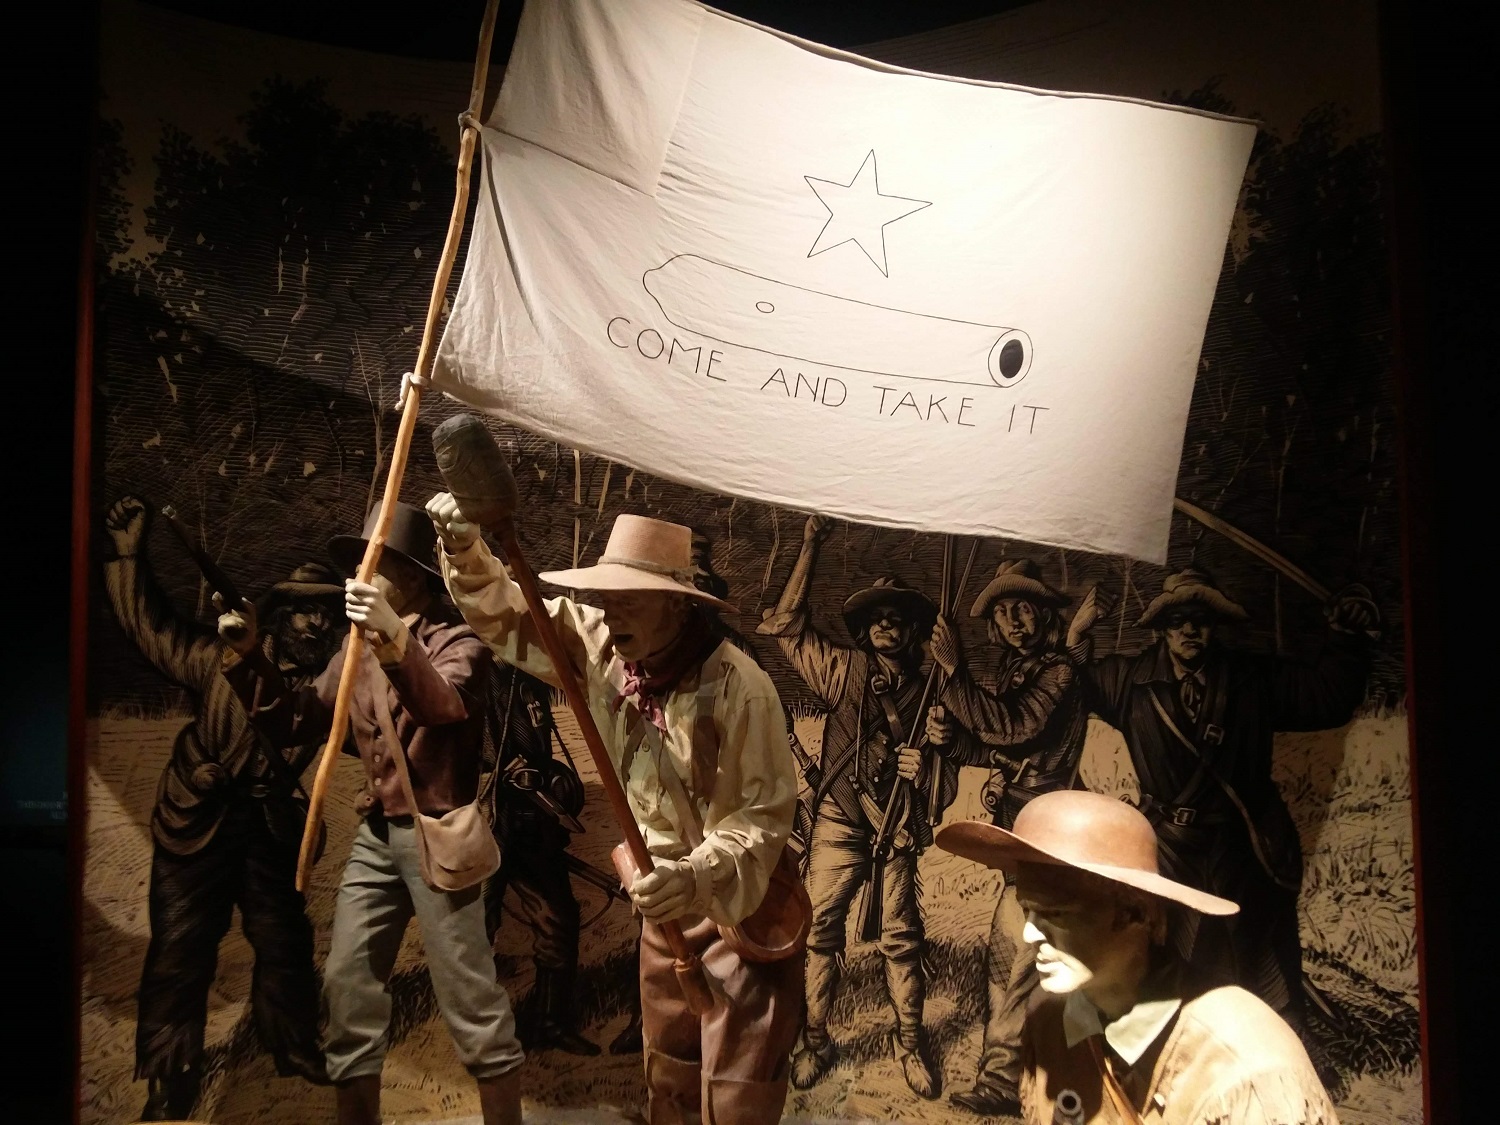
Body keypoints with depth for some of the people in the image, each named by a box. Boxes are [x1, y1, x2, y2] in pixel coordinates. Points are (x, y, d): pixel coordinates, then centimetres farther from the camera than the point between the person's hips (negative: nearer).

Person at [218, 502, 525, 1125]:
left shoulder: (455, 639, -8)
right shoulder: (360, 649, 12)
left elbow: (445, 705, -30)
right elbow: (297, 720, 10)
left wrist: (396, 641, -47)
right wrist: (248, 656, -2)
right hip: (376, 834, 7)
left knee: (470, 997, -4)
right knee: (347, 983, 10)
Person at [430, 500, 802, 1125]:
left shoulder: (738, 686, -28)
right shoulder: (603, 648, -9)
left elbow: (763, 816, -24)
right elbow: (507, 616, -1)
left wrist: (699, 876, -41)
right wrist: (465, 549, -20)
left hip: (742, 902, -6)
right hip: (667, 899, 7)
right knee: (667, 1075, 23)